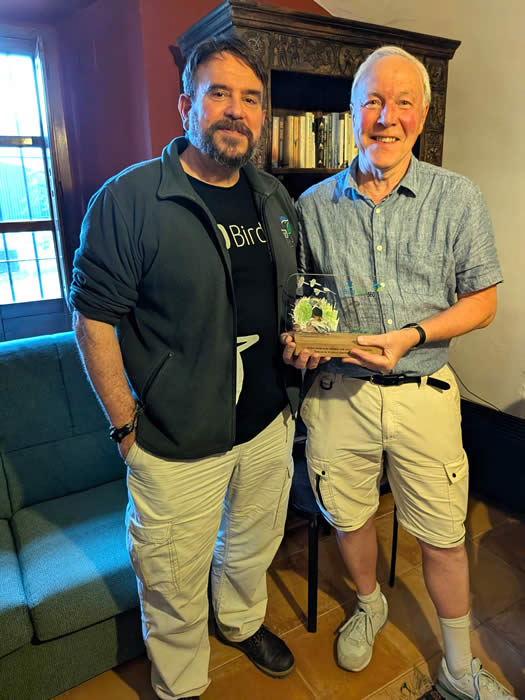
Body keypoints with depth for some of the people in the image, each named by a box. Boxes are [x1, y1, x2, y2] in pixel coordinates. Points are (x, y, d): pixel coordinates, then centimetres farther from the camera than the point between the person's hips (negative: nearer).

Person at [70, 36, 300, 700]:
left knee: (254, 543, 27)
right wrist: (126, 423, -13)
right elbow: (93, 317, -12)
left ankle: (242, 621, 59)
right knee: (175, 581, 14)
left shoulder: (276, 199, 7)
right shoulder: (127, 199, -13)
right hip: (177, 444, -5)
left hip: (268, 422, 6)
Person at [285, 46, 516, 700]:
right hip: (338, 393, 2)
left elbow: (481, 300, -1)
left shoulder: (458, 198, -3)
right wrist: (299, 338, -9)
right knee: (348, 517, 18)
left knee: (444, 536, 11)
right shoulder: (314, 203, 3)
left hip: (423, 394, -1)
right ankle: (370, 605, 51)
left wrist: (412, 336, -17)